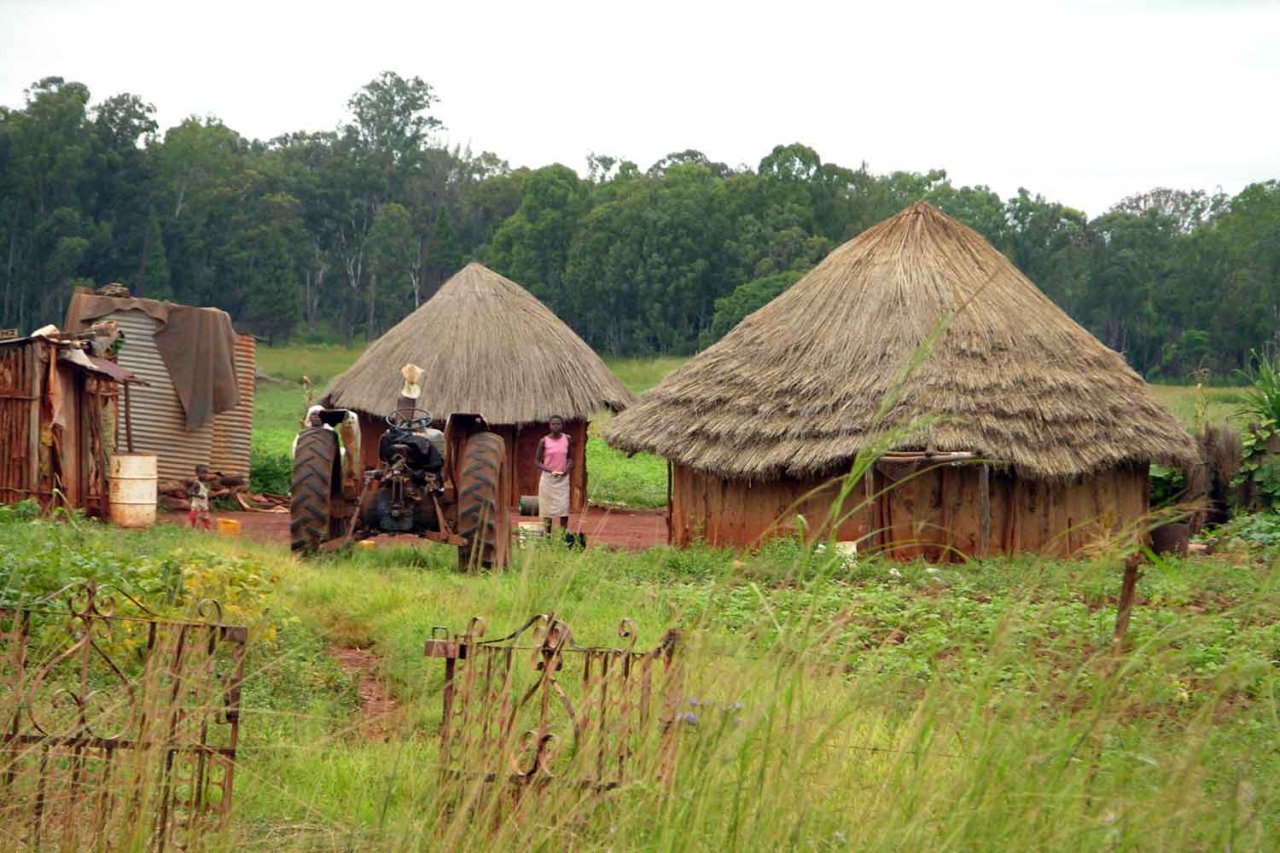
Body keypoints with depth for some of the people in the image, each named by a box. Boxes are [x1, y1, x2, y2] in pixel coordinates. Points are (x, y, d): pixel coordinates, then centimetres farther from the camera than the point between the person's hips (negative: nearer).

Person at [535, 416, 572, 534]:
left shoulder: (567, 439, 1)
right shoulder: (544, 441, -6)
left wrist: (567, 468, -8)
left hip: (563, 478, 2)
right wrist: (549, 470, -16)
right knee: (547, 508, 1)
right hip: (548, 477, -2)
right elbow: (537, 461, -2)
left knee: (564, 506, -4)